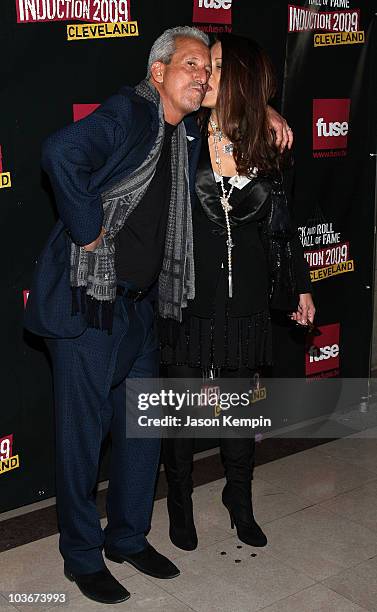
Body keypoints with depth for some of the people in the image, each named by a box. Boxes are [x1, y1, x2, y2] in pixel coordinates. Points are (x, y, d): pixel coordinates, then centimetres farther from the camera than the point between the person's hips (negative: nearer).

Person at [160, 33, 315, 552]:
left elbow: (282, 226, 9)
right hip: (187, 301, -2)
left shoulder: (270, 151, -1)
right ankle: (180, 501, 34)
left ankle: (240, 500, 39)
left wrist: (299, 287, 13)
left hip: (245, 304, 2)